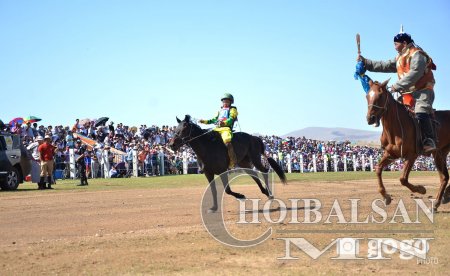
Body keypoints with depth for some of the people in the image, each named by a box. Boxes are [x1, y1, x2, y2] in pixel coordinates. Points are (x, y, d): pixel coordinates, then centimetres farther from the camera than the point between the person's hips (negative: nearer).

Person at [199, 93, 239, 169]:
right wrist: (205, 121, 25)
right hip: (217, 129, 8)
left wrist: (224, 123, -29)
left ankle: (233, 163, -34)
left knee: (227, 142, -33)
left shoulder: (232, 109, 8)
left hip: (226, 129, -8)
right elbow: (215, 119, 34)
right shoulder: (220, 110, 28)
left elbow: (231, 119, -9)